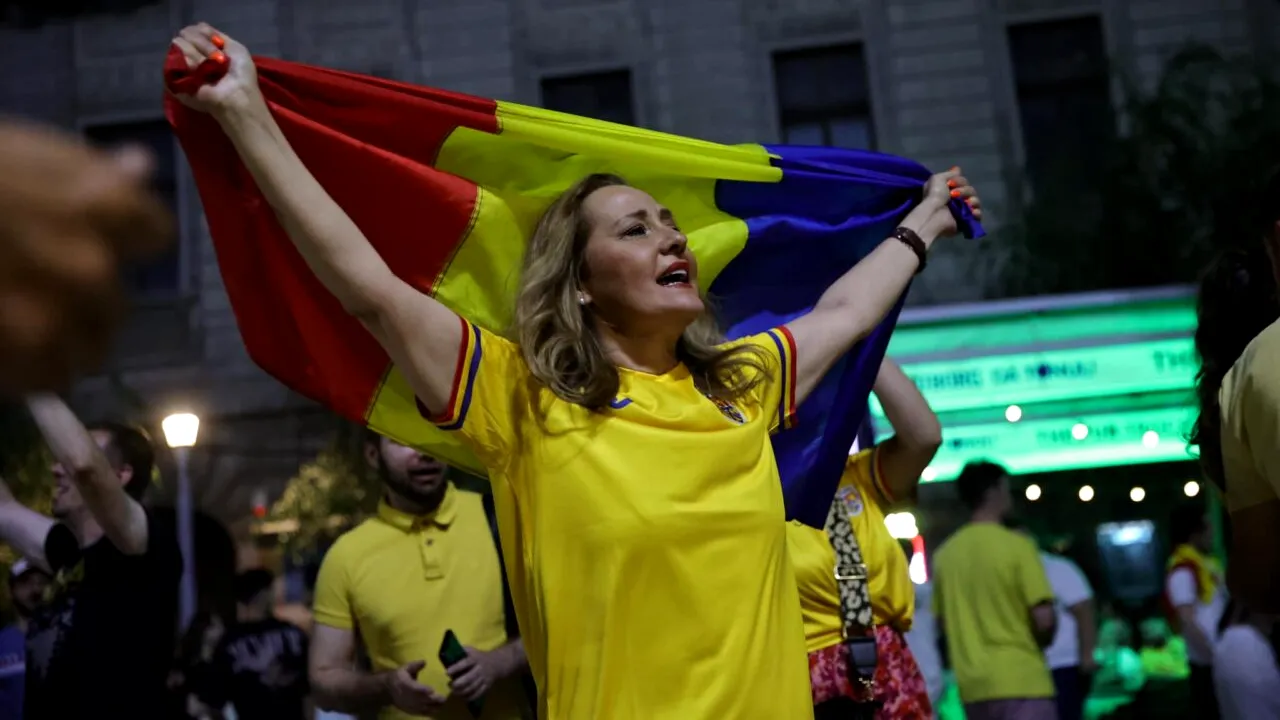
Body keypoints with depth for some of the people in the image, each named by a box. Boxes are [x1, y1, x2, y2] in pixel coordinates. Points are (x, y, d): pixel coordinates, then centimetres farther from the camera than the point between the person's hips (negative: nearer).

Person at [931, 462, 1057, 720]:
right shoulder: (1017, 546, -10)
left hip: (973, 684, 6)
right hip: (1022, 681, -6)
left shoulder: (945, 554, 7)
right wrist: (1040, 643, 8)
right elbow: (1044, 619, -12)